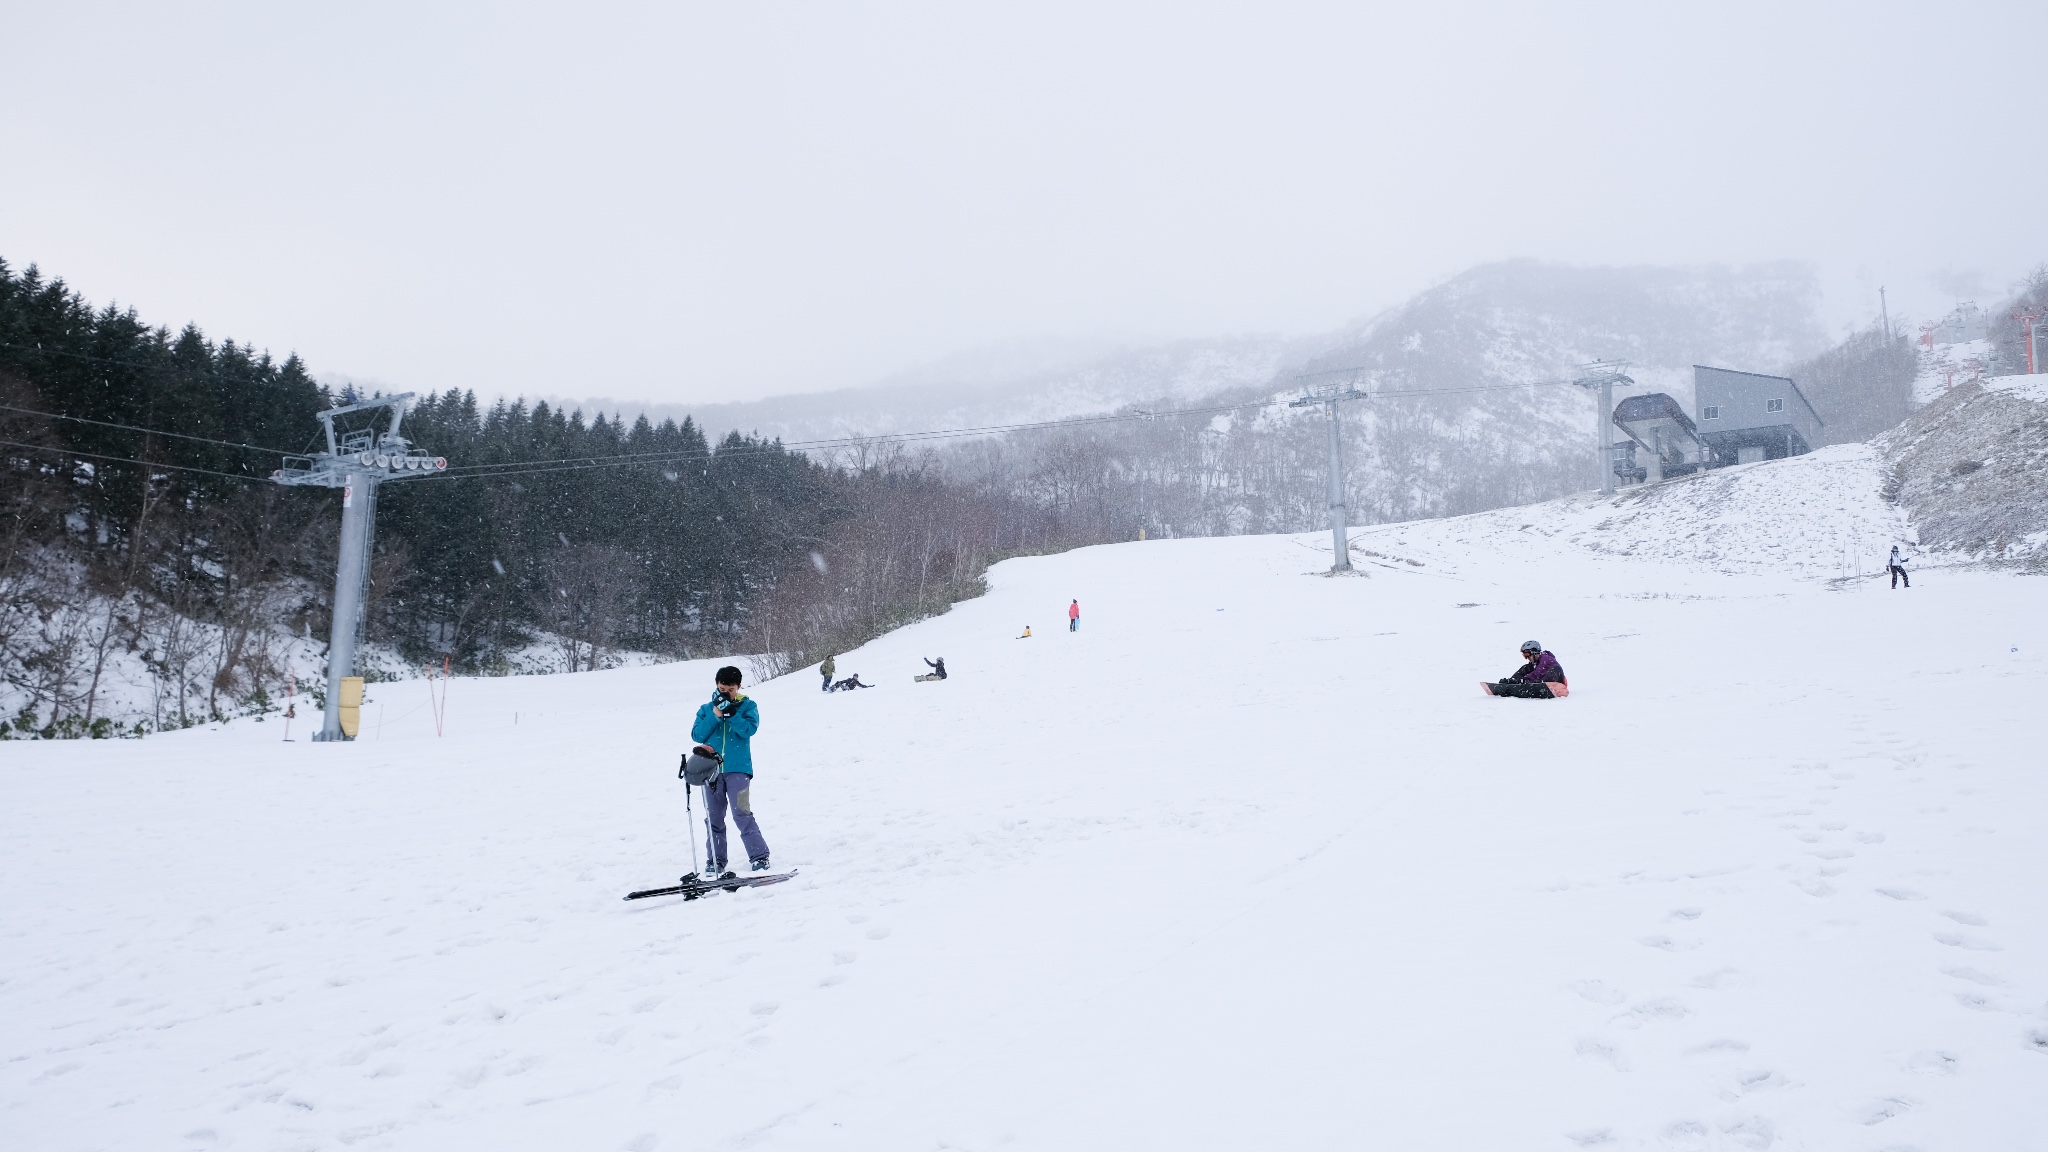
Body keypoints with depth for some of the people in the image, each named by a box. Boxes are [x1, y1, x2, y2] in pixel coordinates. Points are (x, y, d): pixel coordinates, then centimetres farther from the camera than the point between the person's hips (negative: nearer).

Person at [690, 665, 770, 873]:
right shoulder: (707, 709, 11)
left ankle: (759, 856, -4)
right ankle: (715, 860, 16)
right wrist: (715, 715, -12)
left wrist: (730, 713, -20)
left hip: (738, 769, -3)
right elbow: (697, 735, -1)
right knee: (714, 817, 7)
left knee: (742, 813, -11)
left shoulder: (748, 706, 5)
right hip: (711, 769, 3)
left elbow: (749, 729, -11)